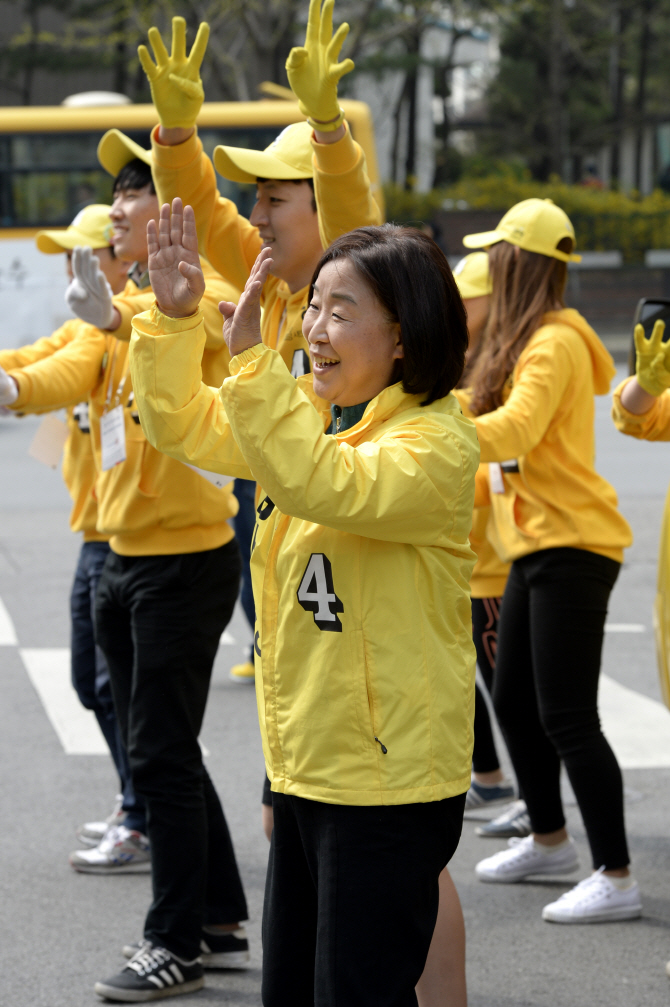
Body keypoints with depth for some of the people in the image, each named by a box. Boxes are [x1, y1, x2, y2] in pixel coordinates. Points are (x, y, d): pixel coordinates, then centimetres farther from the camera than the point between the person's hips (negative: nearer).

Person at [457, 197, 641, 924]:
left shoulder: (555, 342, -16)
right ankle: (549, 840, 32)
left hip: (571, 545, -10)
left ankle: (615, 877, -7)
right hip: (535, 543, 10)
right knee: (513, 701, 17)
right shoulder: (524, 340, 15)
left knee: (566, 715, -10)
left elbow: (516, 430, -29)